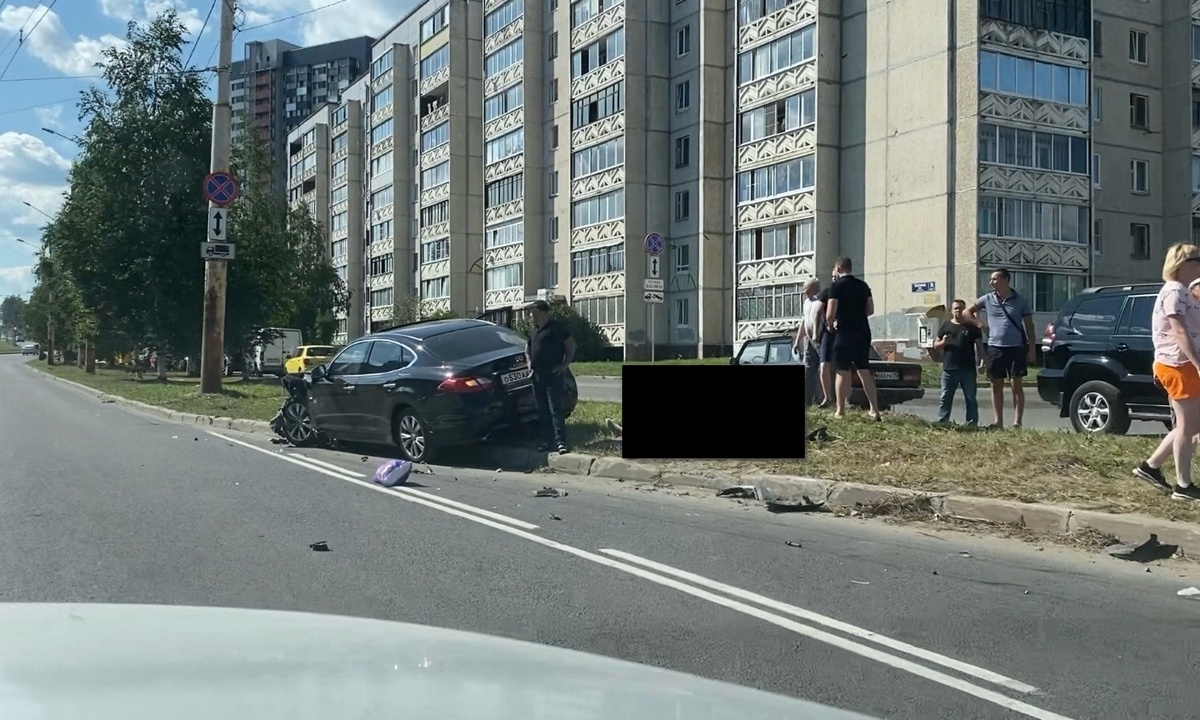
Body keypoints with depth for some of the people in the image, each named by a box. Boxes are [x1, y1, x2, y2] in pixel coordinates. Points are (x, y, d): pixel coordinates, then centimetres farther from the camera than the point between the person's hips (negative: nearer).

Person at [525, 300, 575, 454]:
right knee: (542, 411, 9)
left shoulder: (556, 327, -8)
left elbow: (571, 344, -11)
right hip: (537, 375, 8)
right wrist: (529, 360, 16)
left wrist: (565, 365, -13)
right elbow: (528, 346, 33)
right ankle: (547, 441, 14)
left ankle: (560, 442, -16)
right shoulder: (536, 329, 17)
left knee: (555, 409, -13)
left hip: (552, 374, -8)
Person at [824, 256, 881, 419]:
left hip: (845, 333, -6)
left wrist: (831, 324, 6)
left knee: (842, 372, 0)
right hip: (863, 332, 6)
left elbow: (830, 314, -14)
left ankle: (840, 411, 3)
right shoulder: (863, 286, 10)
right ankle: (875, 410, 9)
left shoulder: (836, 286, -9)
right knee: (864, 371, 11)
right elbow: (870, 310, 15)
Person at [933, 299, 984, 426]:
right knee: (945, 398, 1)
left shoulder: (972, 327, 7)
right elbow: (935, 345, 13)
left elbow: (979, 345, 7)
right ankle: (941, 423, 3)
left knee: (971, 399, 3)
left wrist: (981, 361, -6)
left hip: (968, 370, 0)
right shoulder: (945, 326, 9)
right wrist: (943, 342, -10)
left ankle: (972, 424, 8)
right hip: (949, 370, 0)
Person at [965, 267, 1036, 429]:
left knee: (1017, 385, 0)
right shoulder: (987, 299, 6)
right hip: (995, 347, 2)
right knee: (996, 385, 6)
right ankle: (998, 422, 13)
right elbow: (968, 312, 18)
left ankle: (1017, 423, 0)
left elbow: (1029, 325, 4)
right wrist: (979, 325, 2)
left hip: (1016, 348, -2)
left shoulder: (1019, 300, 1)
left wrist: (1032, 349, -2)